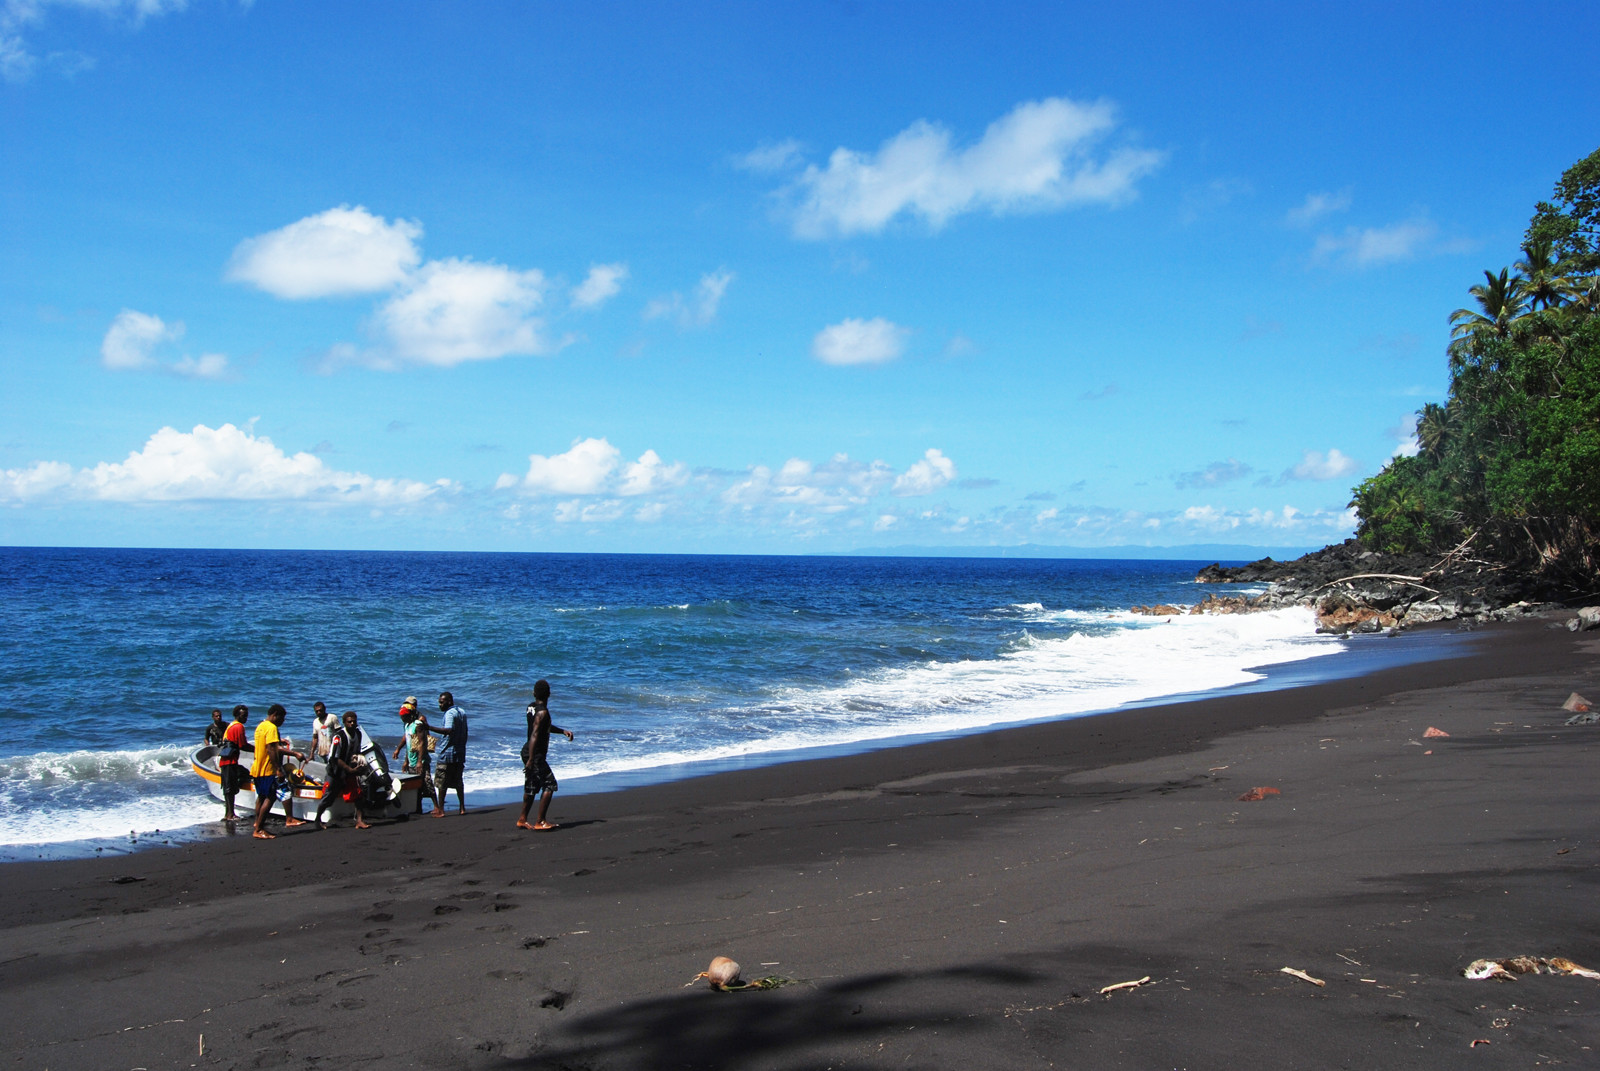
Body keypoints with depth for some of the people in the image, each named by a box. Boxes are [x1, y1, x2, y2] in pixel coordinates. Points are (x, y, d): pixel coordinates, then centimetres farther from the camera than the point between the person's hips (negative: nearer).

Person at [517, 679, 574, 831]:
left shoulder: (531, 707, 10)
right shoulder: (542, 712, -18)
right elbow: (534, 735, -25)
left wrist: (563, 731, 17)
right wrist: (531, 759, -28)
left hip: (528, 752, 9)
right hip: (536, 754, -9)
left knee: (531, 787, 17)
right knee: (549, 785, -4)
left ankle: (522, 820, 23)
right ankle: (540, 821, -5)